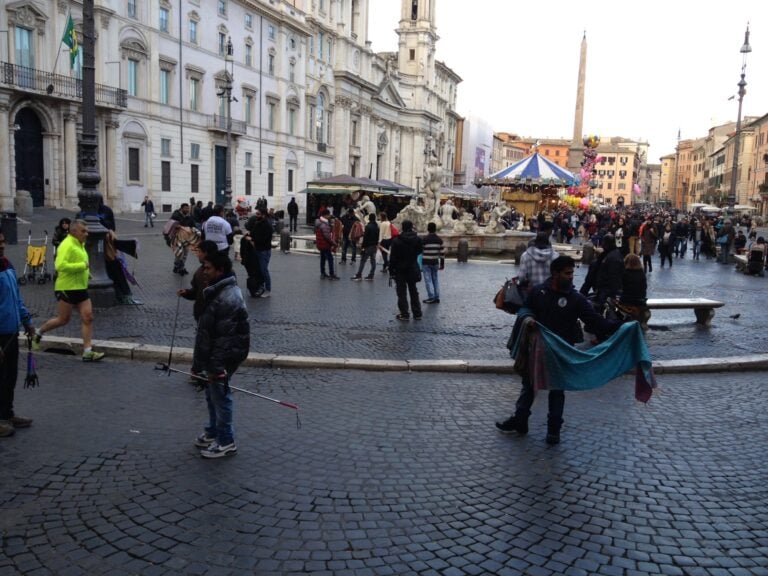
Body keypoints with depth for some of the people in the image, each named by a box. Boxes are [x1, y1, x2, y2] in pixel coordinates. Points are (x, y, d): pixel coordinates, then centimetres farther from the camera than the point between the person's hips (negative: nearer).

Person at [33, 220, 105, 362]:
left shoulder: (80, 245, 15)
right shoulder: (67, 245, -15)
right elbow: (60, 265, -27)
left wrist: (85, 270, 14)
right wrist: (82, 266, -23)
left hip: (81, 288, 8)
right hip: (67, 288, -8)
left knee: (88, 318, -2)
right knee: (63, 319, 3)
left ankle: (88, 352, -2)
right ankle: (38, 333, 28)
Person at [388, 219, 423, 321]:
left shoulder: (396, 240, -14)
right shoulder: (417, 239, -4)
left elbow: (393, 257, -12)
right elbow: (420, 251, 11)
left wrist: (391, 270, -6)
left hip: (400, 270, -4)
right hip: (413, 270, 4)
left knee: (402, 293, 3)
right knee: (414, 292, 14)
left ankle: (404, 314, 1)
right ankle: (417, 313, 17)